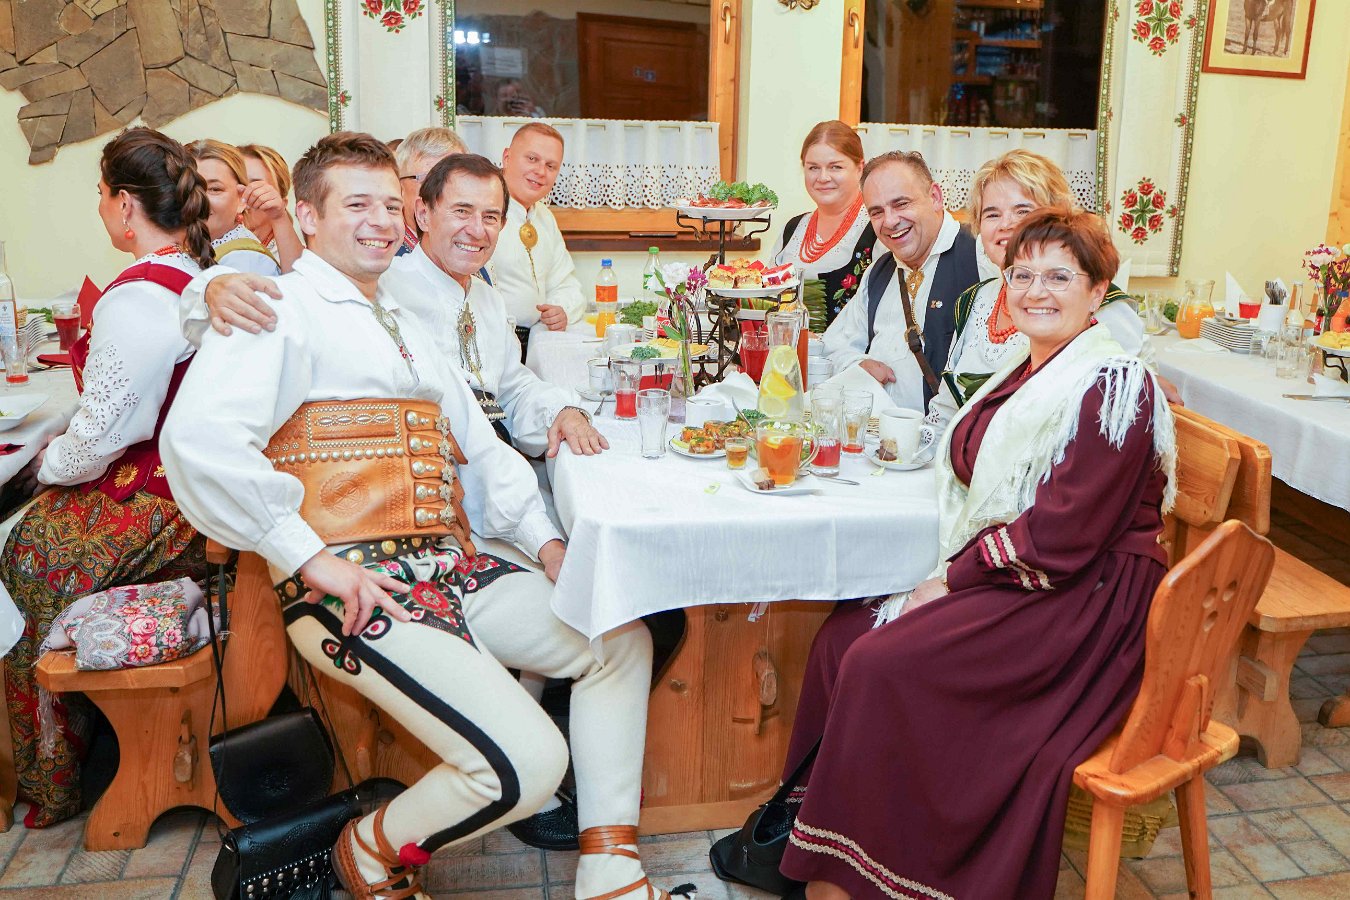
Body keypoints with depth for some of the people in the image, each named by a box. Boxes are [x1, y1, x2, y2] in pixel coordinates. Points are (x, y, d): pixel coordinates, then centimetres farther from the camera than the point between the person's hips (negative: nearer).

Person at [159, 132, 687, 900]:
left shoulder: (405, 325, 23)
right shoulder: (284, 311, -4)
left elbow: (481, 446, 23)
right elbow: (199, 438, -21)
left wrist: (546, 541, 9)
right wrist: (314, 558, -20)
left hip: (457, 563, 9)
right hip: (357, 585, -9)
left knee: (622, 641, 6)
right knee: (524, 764, -19)